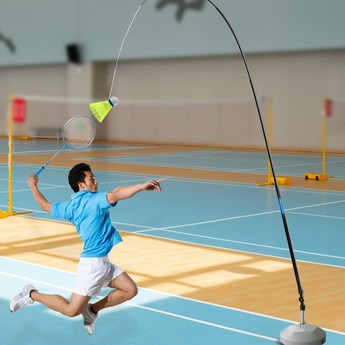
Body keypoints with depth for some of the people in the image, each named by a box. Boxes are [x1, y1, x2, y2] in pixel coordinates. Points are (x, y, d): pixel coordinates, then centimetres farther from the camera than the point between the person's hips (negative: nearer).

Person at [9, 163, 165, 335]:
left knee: (130, 290, 6)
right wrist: (142, 186, -39)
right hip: (93, 262, -10)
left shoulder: (70, 206, 9)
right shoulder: (93, 200, -13)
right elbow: (116, 195, -32)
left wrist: (33, 186, 39)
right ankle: (32, 295, 10)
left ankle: (92, 309, 18)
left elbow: (45, 205, 22)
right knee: (72, 310, -4)